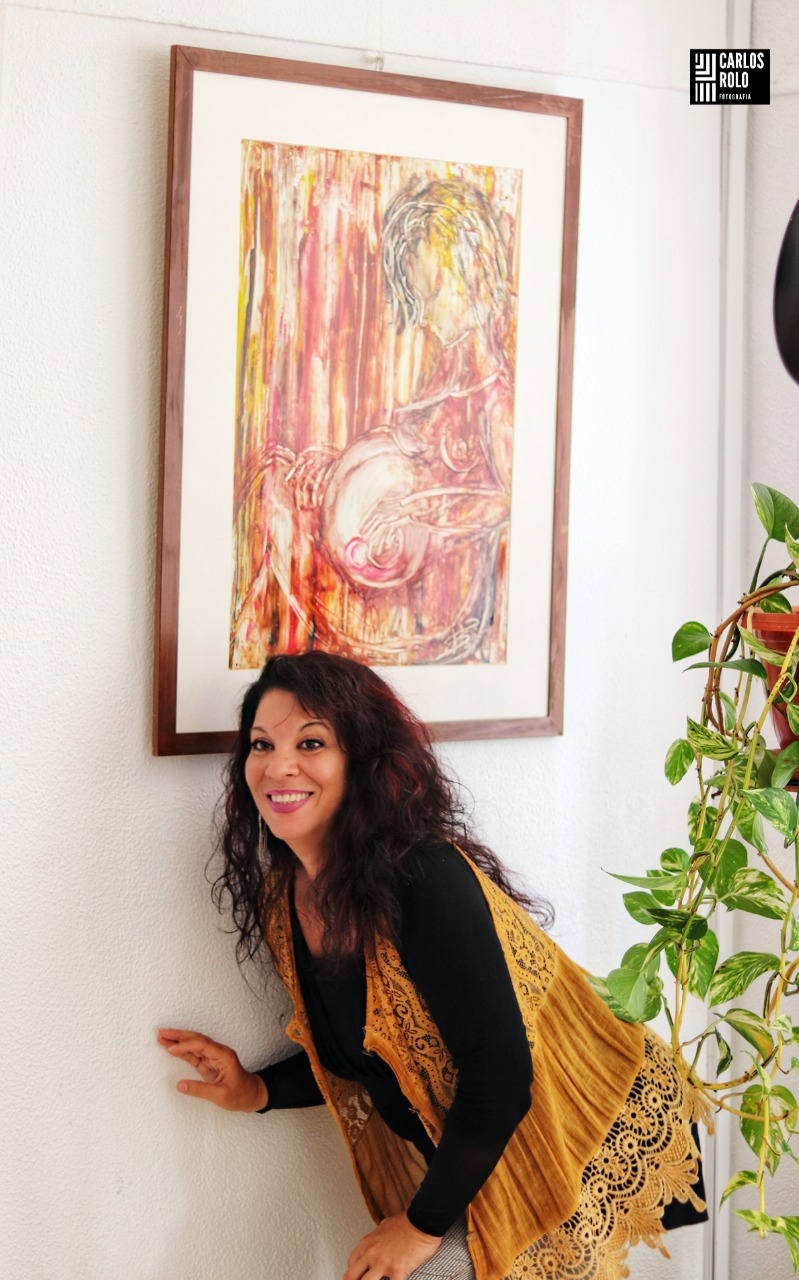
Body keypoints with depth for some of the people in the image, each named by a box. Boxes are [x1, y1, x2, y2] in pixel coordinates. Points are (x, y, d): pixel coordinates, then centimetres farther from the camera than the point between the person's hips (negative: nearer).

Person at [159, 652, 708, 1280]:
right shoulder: (282, 899, -1)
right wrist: (259, 1091, 0)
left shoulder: (425, 879, -25)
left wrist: (424, 1223, -17)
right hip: (463, 1154, 7)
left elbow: (499, 1074, -25)